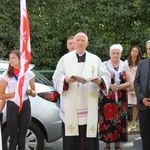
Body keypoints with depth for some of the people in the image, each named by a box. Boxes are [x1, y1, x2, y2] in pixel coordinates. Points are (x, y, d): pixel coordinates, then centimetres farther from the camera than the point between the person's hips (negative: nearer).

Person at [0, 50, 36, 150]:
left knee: (22, 138, 9)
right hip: (12, 107, -2)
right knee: (14, 139, 1)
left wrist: (28, 91, -12)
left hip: (25, 106, 2)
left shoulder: (29, 74, 1)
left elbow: (34, 93, 10)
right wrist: (16, 93, -14)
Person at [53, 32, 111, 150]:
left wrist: (100, 80, -16)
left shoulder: (95, 59, 11)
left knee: (89, 139, -1)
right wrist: (65, 79, -19)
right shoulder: (65, 58, 9)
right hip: (70, 107, 0)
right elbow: (56, 78, 2)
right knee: (71, 139, -1)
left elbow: (106, 76, 6)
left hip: (89, 107, 1)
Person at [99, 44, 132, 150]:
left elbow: (129, 82, 1)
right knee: (107, 119, -2)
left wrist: (119, 86, -16)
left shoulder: (124, 66, 6)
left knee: (120, 120, 3)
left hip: (121, 98, 2)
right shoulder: (104, 65, 1)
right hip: (107, 98, -2)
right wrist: (109, 86, -19)